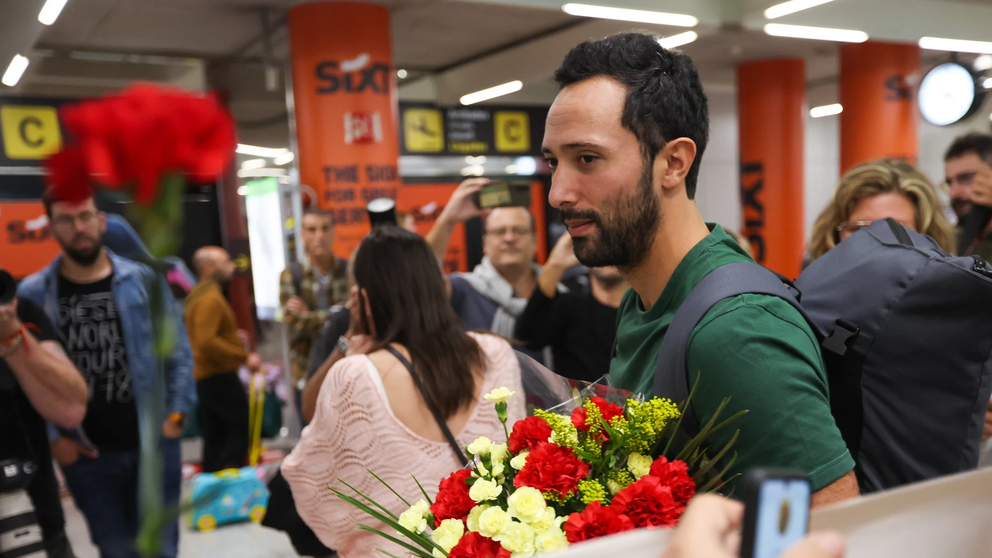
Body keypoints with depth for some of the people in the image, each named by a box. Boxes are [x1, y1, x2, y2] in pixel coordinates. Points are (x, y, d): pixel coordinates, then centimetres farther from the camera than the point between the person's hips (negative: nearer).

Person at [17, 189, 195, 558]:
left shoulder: (144, 280, -2)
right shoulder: (32, 294, -2)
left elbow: (178, 350, 2)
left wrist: (176, 414, -4)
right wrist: (53, 437, -4)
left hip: (153, 443, 0)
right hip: (87, 453, 1)